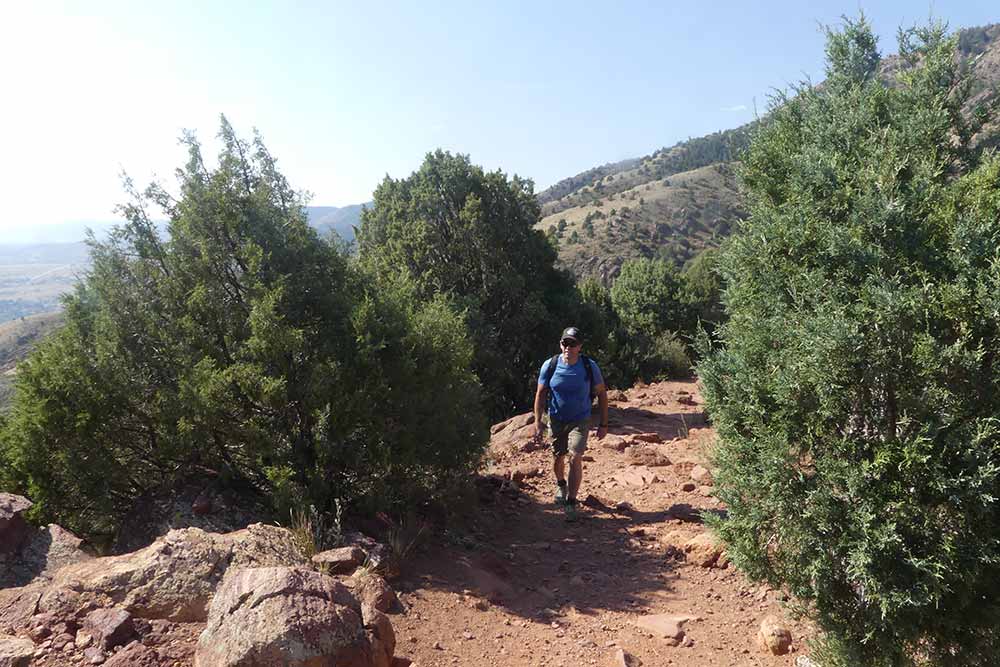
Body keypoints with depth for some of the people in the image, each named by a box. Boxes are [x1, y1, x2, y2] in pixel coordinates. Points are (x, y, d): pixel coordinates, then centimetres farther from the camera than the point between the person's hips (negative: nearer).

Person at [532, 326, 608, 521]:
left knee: (575, 459, -15)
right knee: (559, 457, 15)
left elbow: (602, 393, -3)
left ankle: (571, 503, -5)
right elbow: (540, 394, -5)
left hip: (580, 420, -2)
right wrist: (538, 423, -10)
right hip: (556, 420, 2)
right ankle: (561, 485, 46)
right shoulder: (550, 365, -13)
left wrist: (603, 424, -2)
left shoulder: (589, 366, -14)